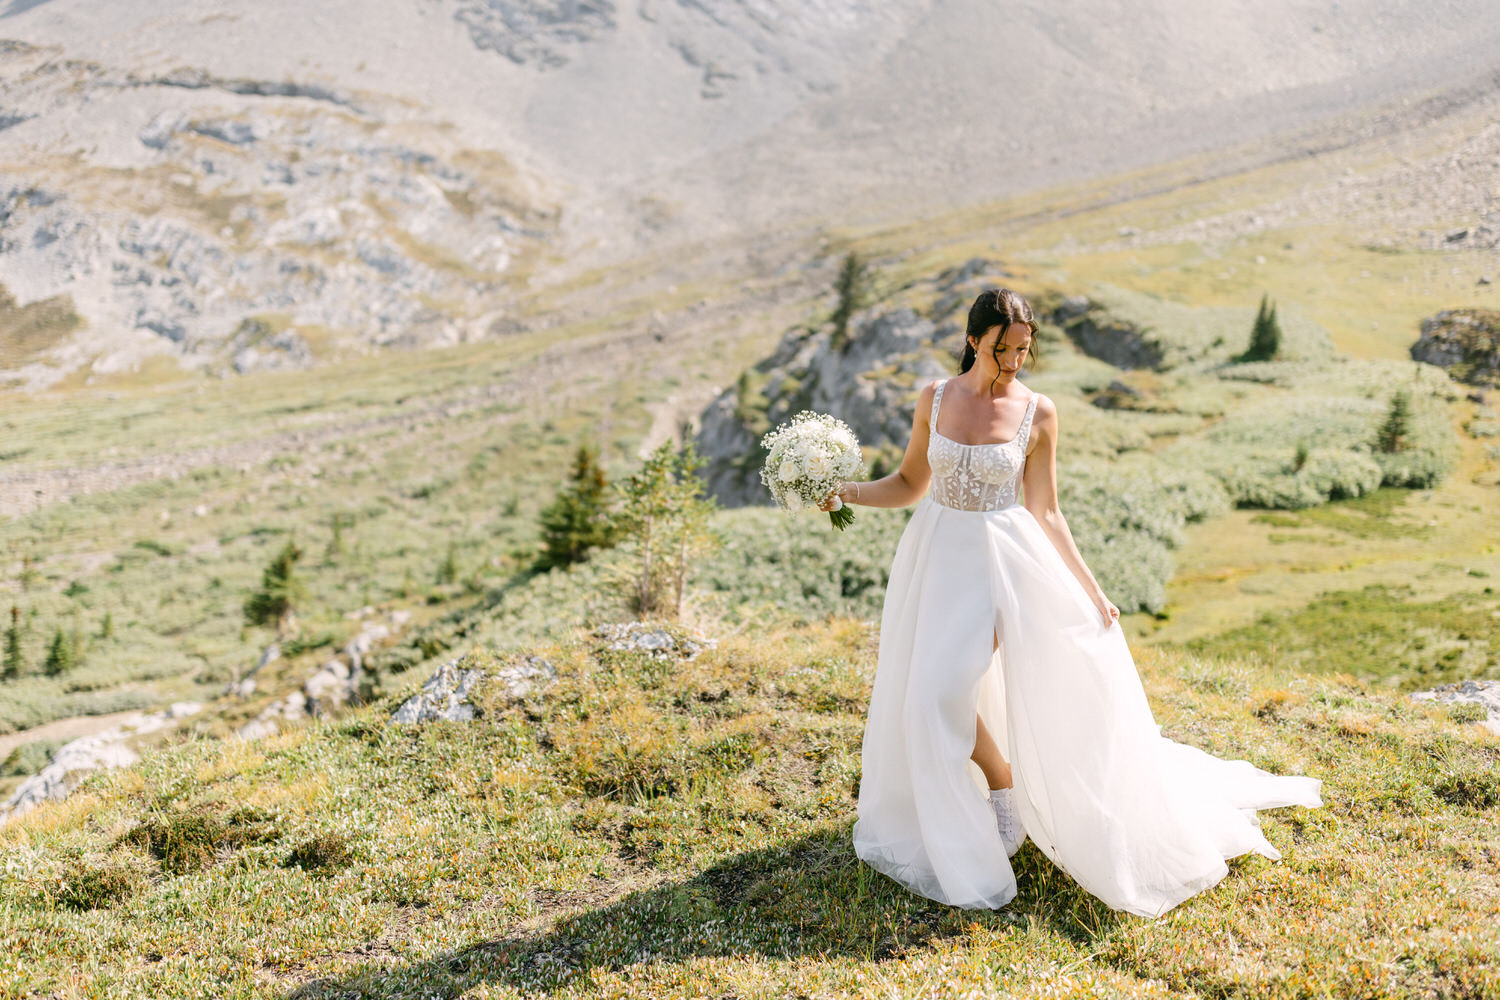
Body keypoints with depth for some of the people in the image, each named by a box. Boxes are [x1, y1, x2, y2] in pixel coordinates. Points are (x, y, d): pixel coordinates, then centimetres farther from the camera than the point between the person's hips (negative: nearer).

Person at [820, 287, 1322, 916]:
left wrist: (1090, 589, -4)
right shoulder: (935, 399, 1)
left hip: (1004, 557, -3)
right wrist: (849, 493, -7)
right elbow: (910, 483, 9)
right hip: (937, 555, 4)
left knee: (949, 687, -13)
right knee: (931, 693, 6)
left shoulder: (1037, 414, -5)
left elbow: (1046, 514, -1)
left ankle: (1006, 787, 13)